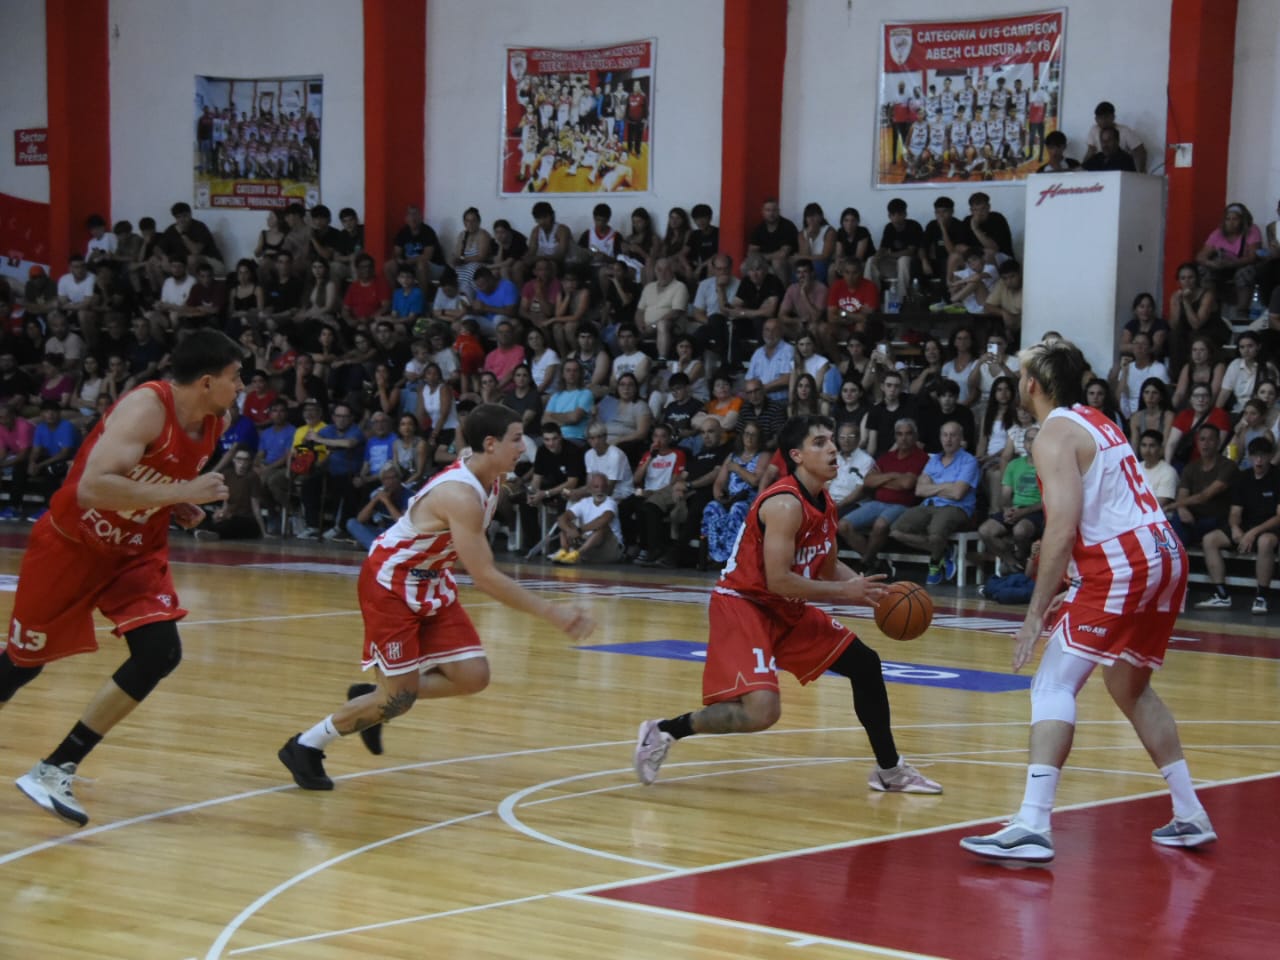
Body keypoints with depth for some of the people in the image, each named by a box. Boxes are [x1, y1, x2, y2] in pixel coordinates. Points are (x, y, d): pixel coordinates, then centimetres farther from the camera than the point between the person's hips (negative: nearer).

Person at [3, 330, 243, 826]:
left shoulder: (213, 423, -4)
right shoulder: (146, 407, -28)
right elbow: (93, 486, -40)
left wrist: (178, 508, -3)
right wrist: (182, 492, -38)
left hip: (136, 552, 6)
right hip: (70, 543, -6)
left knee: (160, 652, -14)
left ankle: (55, 770, -7)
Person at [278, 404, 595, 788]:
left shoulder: (488, 483, -2)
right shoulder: (461, 494, -31)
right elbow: (485, 577, -33)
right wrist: (551, 613, -32)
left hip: (430, 584, 9)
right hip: (389, 584, -9)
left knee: (473, 676, -1)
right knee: (400, 696, -7)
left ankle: (375, 699, 19)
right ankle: (305, 747, 10)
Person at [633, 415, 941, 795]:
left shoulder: (824, 506, 5)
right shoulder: (786, 504, -23)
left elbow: (829, 570, 18)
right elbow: (778, 581, -28)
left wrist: (869, 591, -1)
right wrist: (847, 591, -21)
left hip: (787, 609, 10)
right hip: (742, 605, -10)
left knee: (864, 664, 12)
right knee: (763, 710, -25)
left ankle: (889, 770, 25)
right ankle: (664, 731, -5)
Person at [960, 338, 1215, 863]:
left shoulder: (1056, 433, -6)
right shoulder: (1095, 422, 22)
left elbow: (1063, 526, -17)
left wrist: (1036, 611, -16)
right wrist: (1074, 591, 26)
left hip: (1121, 565, -9)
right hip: (1165, 557, 9)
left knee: (1053, 686, -10)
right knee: (1130, 687, 25)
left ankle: (1032, 827, -22)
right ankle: (1190, 817, 28)